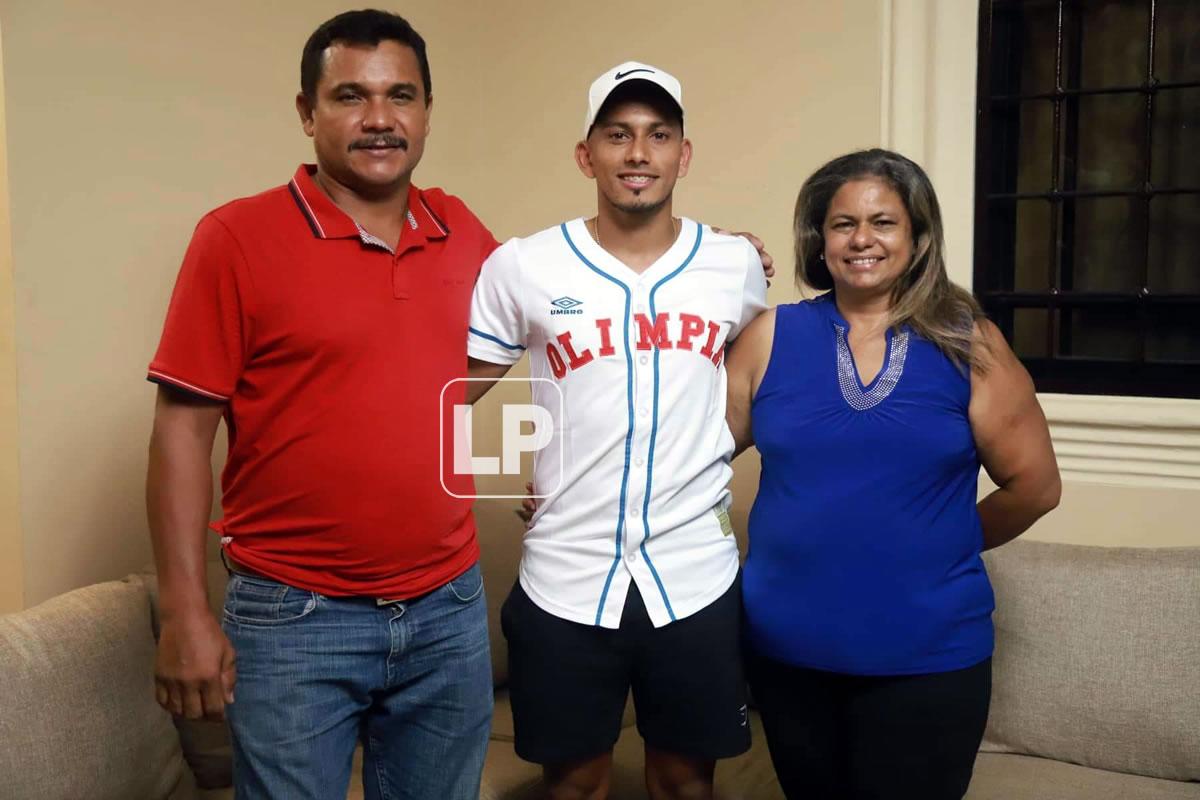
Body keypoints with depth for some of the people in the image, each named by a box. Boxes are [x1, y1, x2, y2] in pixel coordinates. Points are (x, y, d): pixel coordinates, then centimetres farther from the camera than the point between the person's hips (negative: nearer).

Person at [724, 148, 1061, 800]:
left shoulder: (968, 344, -3)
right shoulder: (772, 336, -1)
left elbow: (1034, 483, 1)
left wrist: (944, 545, 7)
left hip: (928, 654, -1)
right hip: (787, 647, 2)